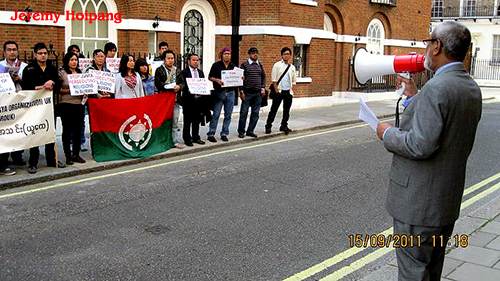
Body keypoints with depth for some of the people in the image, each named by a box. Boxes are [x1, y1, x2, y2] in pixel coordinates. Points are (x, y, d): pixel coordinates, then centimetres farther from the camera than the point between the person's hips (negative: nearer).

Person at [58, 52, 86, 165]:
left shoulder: (80, 73, 15)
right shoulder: (62, 73, 0)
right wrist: (69, 91, -16)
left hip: (79, 104, 5)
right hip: (66, 105, -5)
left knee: (78, 130, 7)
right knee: (67, 130, 0)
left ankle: (76, 154, 17)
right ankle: (68, 155, 7)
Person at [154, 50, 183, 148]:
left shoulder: (177, 71, 19)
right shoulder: (159, 70, 4)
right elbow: (157, 83, -8)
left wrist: (178, 86, -11)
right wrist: (170, 87, -16)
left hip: (175, 99, 4)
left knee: (175, 121, 4)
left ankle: (176, 141, 7)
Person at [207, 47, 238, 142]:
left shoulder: (234, 66, 14)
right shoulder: (216, 65, 4)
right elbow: (210, 77, 4)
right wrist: (217, 80, -14)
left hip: (230, 93, 3)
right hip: (219, 93, -3)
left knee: (228, 115, 5)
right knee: (216, 115, -5)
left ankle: (224, 134, 13)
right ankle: (211, 134, 1)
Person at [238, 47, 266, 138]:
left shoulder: (260, 65, 12)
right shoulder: (245, 64, -1)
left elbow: (263, 77, 18)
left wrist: (263, 88, 5)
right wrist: (241, 91, -8)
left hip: (258, 93, 4)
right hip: (247, 92, -4)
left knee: (255, 113, 5)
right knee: (244, 112, -1)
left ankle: (250, 131, 15)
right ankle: (241, 132, 8)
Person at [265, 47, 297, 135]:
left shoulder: (292, 67, 10)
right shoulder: (277, 65, -1)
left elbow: (294, 80, 16)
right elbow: (274, 79, -4)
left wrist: (291, 90, 5)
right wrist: (276, 90, -9)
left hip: (288, 91, 4)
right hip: (279, 91, -4)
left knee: (286, 110, 8)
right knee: (274, 109, -2)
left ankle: (284, 126, 19)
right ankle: (268, 126, 4)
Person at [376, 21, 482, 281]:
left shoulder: (436, 88, -23)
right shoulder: (471, 88, 7)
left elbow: (421, 145, -29)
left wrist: (388, 134, -12)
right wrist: (415, 98, 16)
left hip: (419, 201, -9)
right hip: (449, 200, 10)